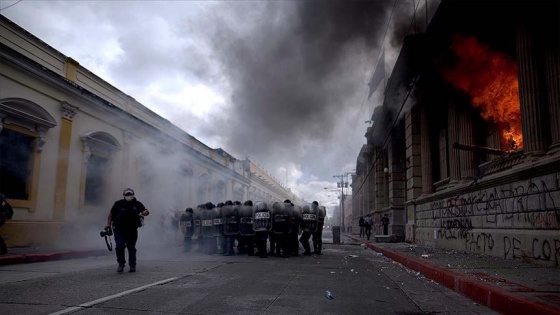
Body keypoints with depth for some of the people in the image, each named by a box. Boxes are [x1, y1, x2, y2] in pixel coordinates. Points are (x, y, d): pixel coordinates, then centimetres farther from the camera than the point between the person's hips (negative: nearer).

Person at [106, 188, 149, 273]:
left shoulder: (137, 204, -2)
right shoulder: (118, 204, -4)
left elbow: (146, 211, -8)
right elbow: (111, 214, 2)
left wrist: (145, 212, -32)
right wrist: (108, 224, -9)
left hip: (132, 230, 1)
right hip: (119, 230, -1)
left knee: (132, 247, 7)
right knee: (119, 246, -12)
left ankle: (132, 266, 13)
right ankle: (121, 264, 8)